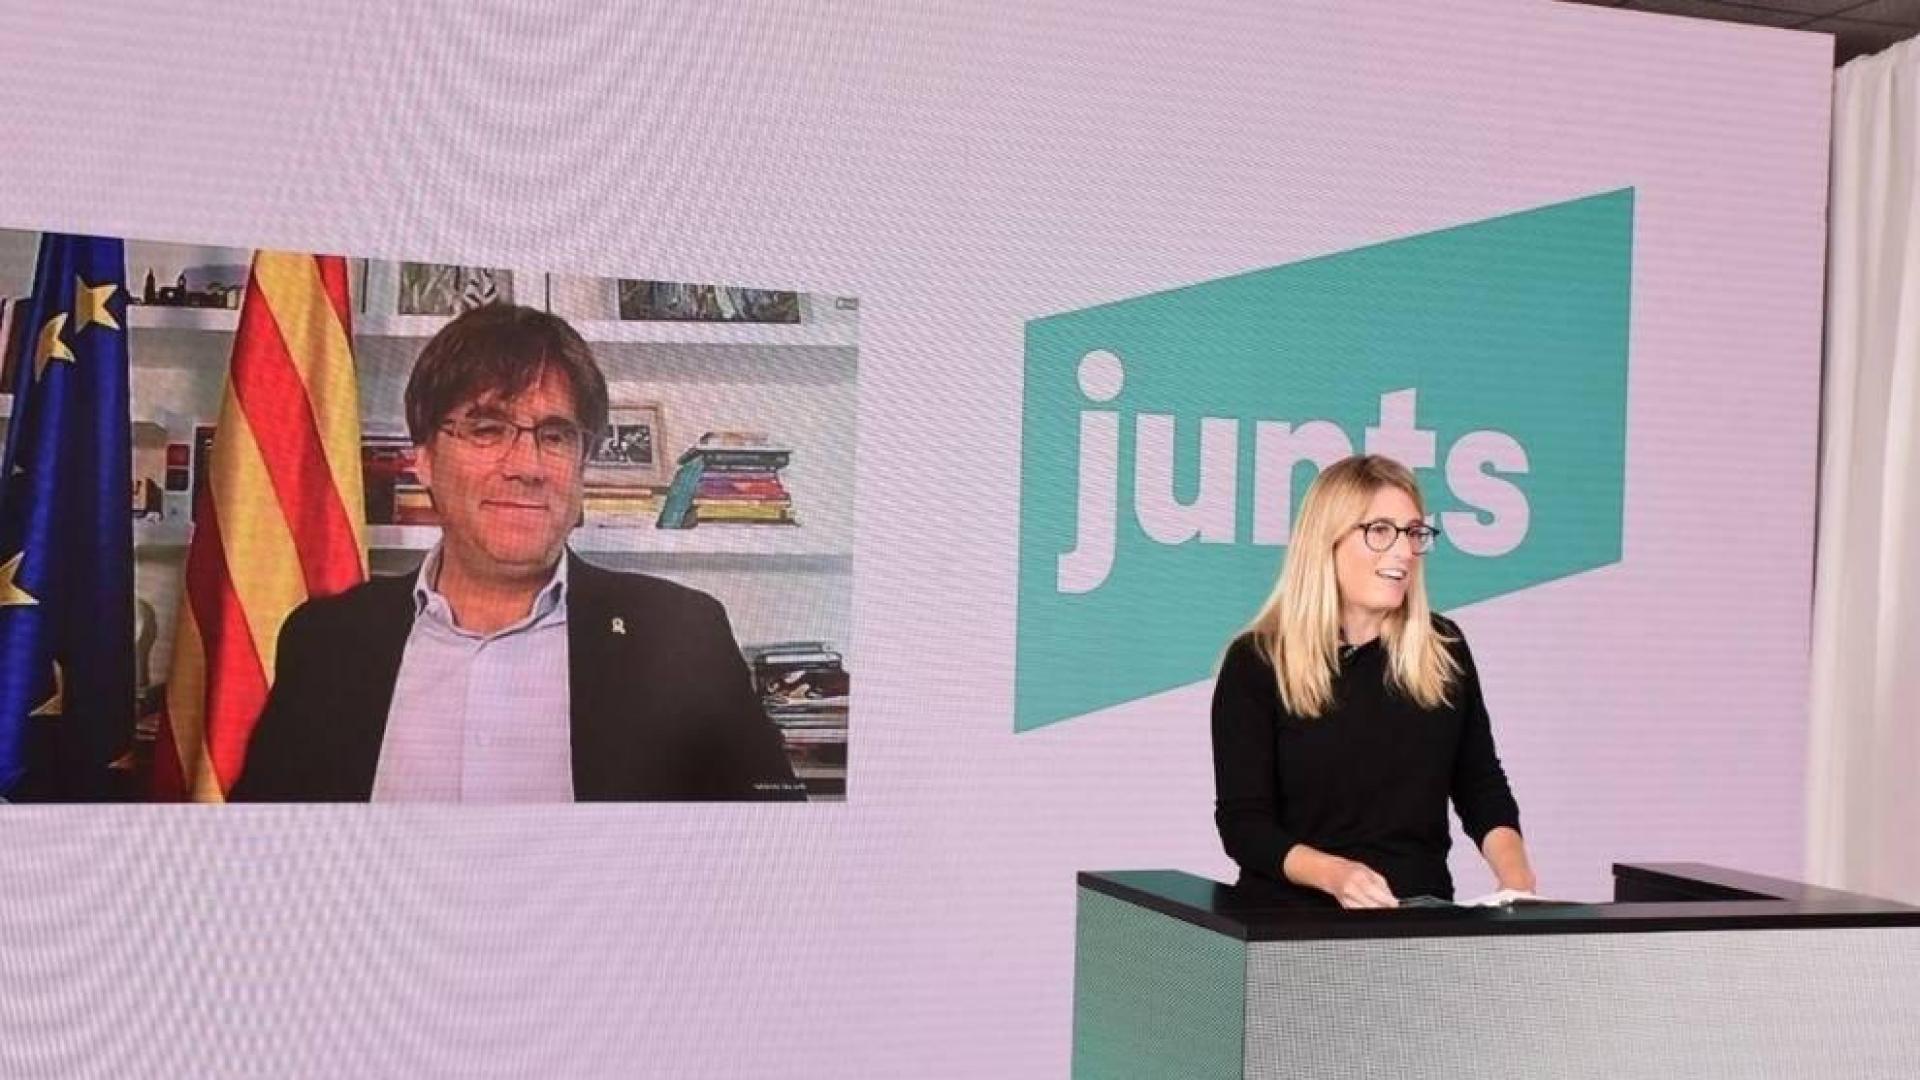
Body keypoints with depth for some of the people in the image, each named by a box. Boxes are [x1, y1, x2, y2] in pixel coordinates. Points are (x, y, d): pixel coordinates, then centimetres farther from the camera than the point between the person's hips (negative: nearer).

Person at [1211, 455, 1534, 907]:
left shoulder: (1444, 649, 10)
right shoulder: (1256, 662, -2)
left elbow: (1481, 787, 16)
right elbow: (1243, 821, -5)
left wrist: (1515, 875, -3)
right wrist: (1335, 874, -22)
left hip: (1421, 915, 3)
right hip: (1293, 916, -3)